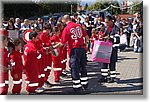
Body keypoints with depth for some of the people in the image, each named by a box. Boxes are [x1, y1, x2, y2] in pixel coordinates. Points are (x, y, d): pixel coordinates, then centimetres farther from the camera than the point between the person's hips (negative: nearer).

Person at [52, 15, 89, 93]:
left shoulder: (67, 29, -9)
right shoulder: (79, 26, 6)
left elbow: (62, 43, -9)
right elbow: (86, 37, 9)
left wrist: (53, 47, 1)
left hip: (74, 50, -5)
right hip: (82, 48, 6)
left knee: (75, 69, 4)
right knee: (83, 67, 17)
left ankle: (77, 87, 8)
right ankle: (85, 85, 27)